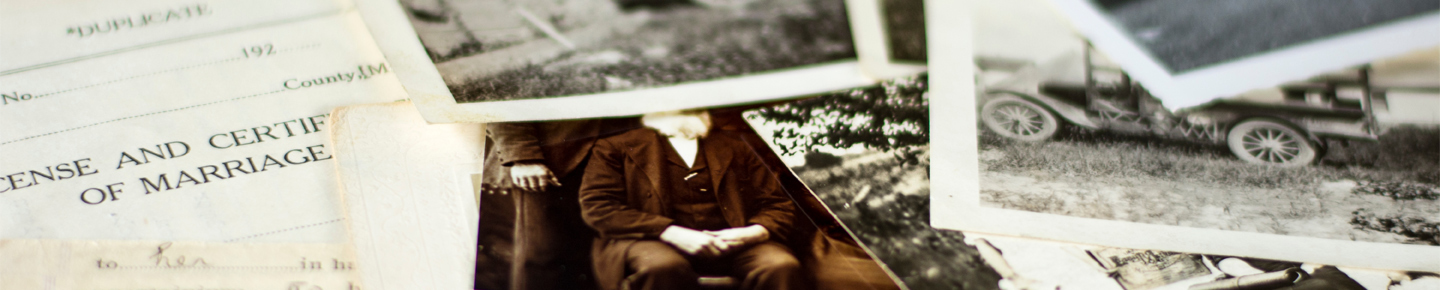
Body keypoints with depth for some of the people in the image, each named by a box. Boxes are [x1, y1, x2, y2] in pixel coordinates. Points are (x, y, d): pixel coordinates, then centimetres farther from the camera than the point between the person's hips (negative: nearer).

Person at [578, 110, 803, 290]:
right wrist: (670, 232, -14)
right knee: (663, 267, -39)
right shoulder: (617, 147, 15)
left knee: (782, 267, -29)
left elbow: (777, 204, 20)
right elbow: (596, 206, 1)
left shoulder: (732, 146, 24)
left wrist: (756, 231, -7)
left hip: (734, 244, 3)